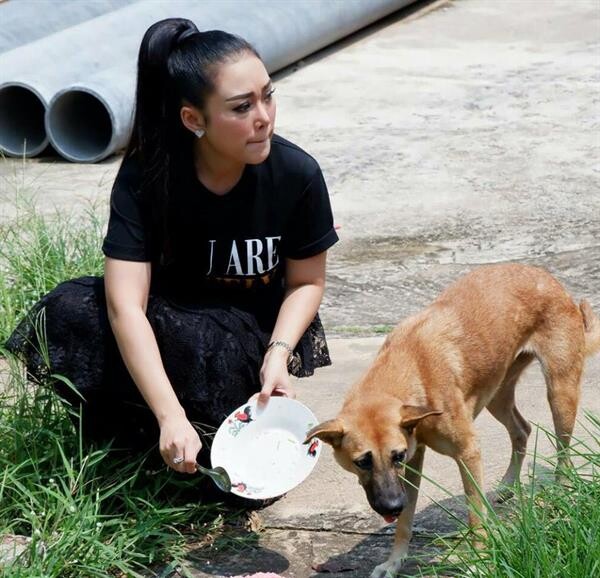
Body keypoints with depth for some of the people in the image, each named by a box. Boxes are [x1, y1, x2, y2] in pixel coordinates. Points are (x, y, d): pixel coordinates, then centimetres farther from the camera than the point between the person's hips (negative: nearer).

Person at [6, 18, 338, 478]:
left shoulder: (296, 173, -18)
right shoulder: (145, 177, -21)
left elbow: (307, 281, -3)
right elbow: (126, 305, -30)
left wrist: (279, 353, -23)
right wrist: (170, 417, -42)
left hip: (257, 329, -1)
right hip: (172, 315, 1)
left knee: (192, 338, -37)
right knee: (69, 313, -29)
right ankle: (135, 436, -8)